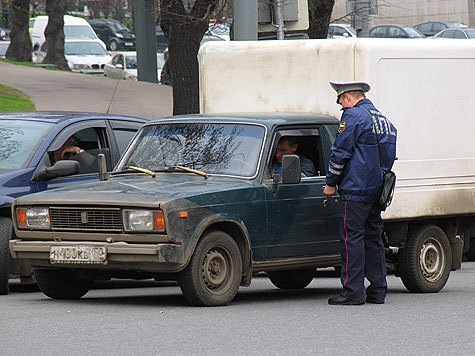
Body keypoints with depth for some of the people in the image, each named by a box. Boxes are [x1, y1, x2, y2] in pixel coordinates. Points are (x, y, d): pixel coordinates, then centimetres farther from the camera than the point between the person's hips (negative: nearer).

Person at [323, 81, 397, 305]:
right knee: (373, 238, 11)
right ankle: (377, 290, 12)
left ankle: (353, 291, -10)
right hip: (376, 191, 9)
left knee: (352, 238, -7)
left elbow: (340, 152, -11)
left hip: (356, 189, -9)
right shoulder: (381, 119, 17)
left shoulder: (353, 116, -10)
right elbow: (389, 156, 23)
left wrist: (330, 183, -2)